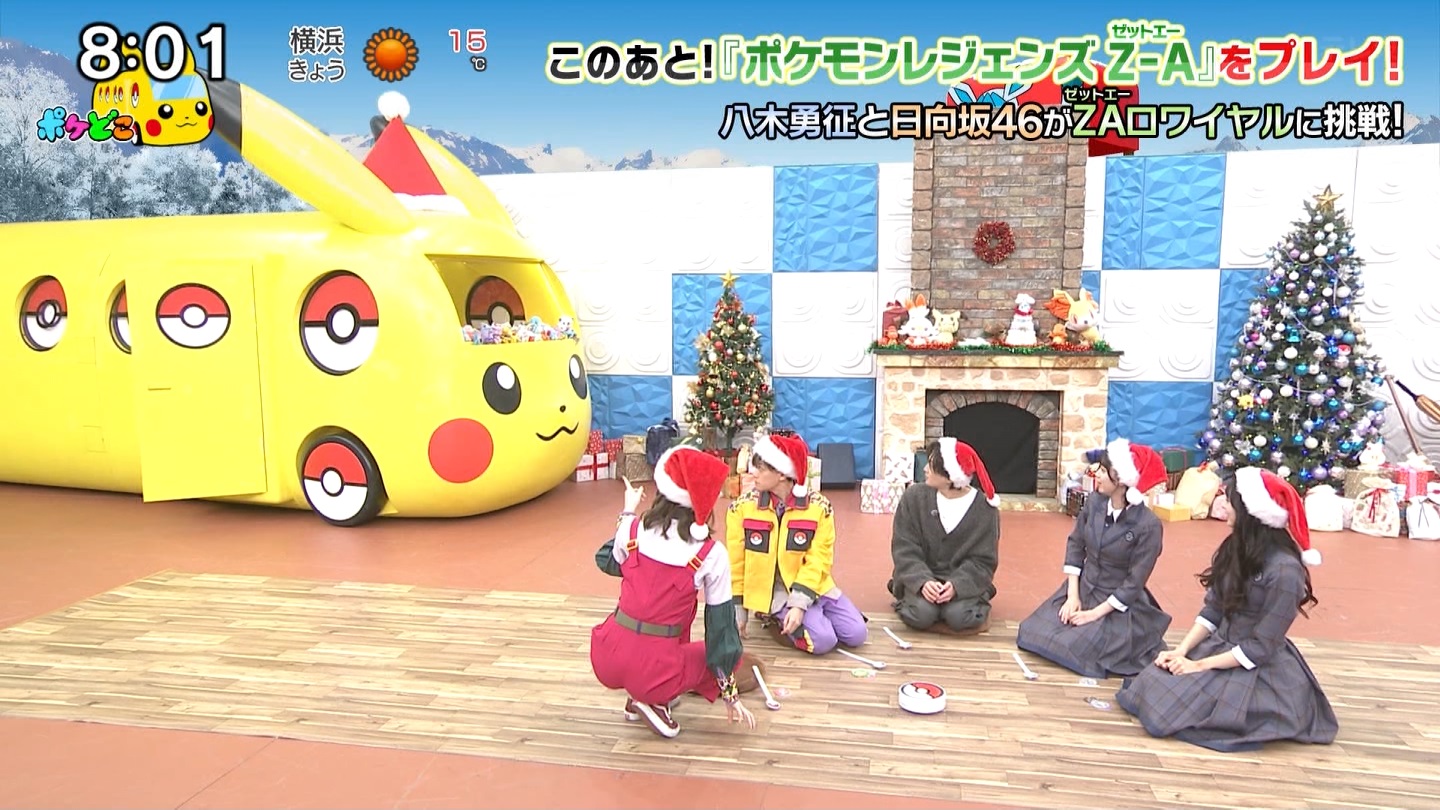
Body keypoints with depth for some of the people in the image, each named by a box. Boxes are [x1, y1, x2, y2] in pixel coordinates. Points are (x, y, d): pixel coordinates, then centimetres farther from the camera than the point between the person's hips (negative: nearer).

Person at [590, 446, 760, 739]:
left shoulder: (632, 530, -6)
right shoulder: (712, 555, -12)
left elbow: (607, 562, 17)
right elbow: (722, 626, -4)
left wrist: (627, 513, 30)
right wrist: (730, 694, 6)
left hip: (605, 661, 4)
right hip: (654, 672, -4)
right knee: (722, 651, 22)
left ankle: (638, 695, 25)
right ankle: (655, 701, 4)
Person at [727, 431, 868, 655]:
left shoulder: (819, 507, -10)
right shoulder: (743, 507, -10)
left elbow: (817, 561, -13)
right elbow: (736, 563, -4)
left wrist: (800, 604, -23)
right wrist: (739, 611, -1)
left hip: (811, 587, 3)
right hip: (774, 593, -3)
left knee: (856, 634, -8)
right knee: (822, 640, -21)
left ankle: (813, 614, 13)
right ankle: (774, 621, 3)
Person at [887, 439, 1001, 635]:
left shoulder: (984, 508, -8)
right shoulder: (914, 497, -7)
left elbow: (983, 560, -6)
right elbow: (904, 549, -8)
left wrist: (957, 584, -25)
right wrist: (922, 581, -26)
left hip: (962, 579, 0)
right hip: (922, 577, 0)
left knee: (959, 617, -28)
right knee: (921, 614, -28)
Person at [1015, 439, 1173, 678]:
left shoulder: (1148, 525, -22)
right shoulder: (1094, 501, -7)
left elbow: (1134, 583, -18)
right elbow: (1075, 544, 0)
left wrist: (1096, 613, -18)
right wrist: (1072, 595, -8)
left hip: (1119, 605, -5)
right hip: (1083, 589, 5)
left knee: (1073, 647, -17)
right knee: (1036, 632, -6)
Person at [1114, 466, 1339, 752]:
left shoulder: (1284, 570, -23)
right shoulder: (1236, 547, 1)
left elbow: (1261, 647, -20)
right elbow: (1212, 611, 5)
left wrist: (1199, 665, -17)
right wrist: (1182, 650, -8)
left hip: (1260, 669, -7)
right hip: (1220, 647, 7)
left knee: (1165, 710, -19)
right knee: (1149, 685, -9)